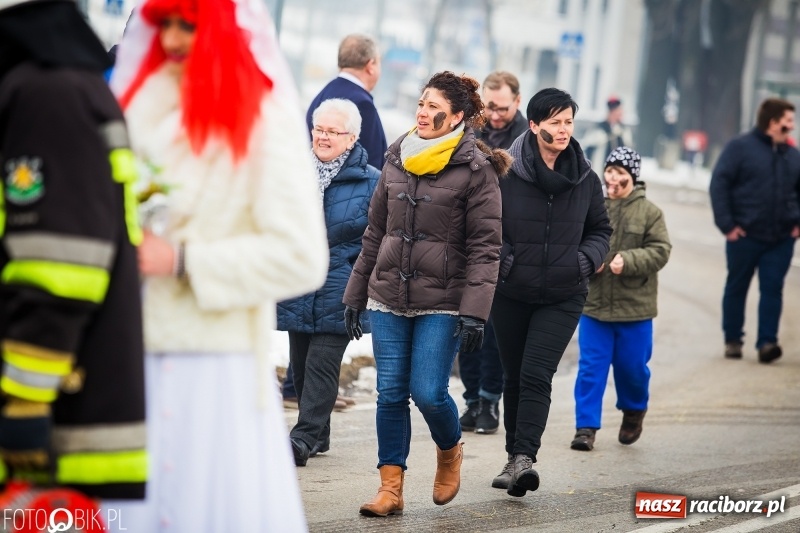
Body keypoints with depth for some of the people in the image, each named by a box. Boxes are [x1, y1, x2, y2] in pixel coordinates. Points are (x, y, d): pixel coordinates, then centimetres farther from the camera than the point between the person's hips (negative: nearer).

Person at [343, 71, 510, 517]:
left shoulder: (476, 170, -6)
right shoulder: (398, 161, 10)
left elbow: (485, 247, -9)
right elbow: (375, 232, 17)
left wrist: (474, 312, -17)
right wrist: (356, 295, 17)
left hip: (442, 303, -5)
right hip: (388, 298, 5)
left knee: (428, 393, -9)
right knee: (391, 394, 2)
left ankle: (450, 451, 22)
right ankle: (391, 487, 9)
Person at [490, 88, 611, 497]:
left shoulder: (585, 178, 1)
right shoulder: (505, 173, -8)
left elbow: (600, 229, 15)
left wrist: (587, 259, -3)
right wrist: (499, 257, -13)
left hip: (563, 297, 0)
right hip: (511, 294, 0)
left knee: (536, 375, -14)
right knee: (514, 377, 11)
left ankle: (523, 457, -21)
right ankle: (516, 456, 23)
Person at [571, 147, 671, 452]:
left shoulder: (649, 212, -2)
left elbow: (660, 251, -7)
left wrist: (627, 261, -22)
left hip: (634, 307, -1)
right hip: (594, 304, 1)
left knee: (632, 366, 11)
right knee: (591, 367, 0)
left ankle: (634, 410, 37)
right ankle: (586, 427, 4)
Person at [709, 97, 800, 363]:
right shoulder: (741, 148, -5)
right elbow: (719, 184, -9)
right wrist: (726, 224, -14)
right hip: (745, 235, -3)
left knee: (773, 289, -3)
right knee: (736, 288, 8)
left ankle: (767, 342, -3)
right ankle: (733, 341, 18)